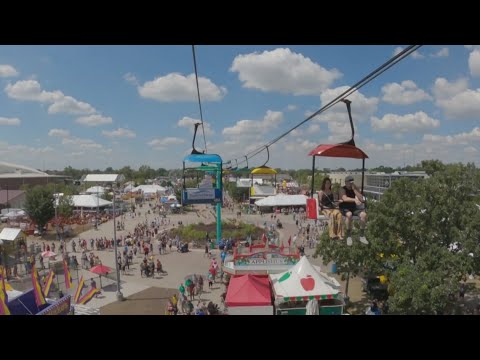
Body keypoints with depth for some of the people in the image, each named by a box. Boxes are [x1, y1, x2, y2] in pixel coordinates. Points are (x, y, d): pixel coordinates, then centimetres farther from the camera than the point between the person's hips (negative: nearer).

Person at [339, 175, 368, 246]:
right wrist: (355, 200, -41)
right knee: (349, 214, -37)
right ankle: (348, 236, -26)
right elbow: (345, 198, -26)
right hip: (344, 208, -4)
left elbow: (361, 199, -7)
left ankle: (362, 236, -12)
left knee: (364, 214, -23)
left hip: (353, 208, 4)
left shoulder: (355, 188, 6)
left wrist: (354, 189, -14)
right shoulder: (343, 189, -6)